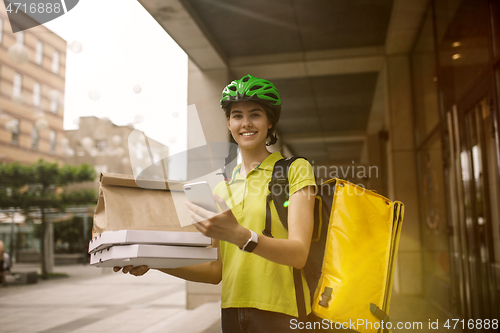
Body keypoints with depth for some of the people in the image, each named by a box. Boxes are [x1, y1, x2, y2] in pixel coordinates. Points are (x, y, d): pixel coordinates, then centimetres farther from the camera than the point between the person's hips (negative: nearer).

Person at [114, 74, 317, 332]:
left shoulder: (295, 170, -3)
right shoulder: (222, 188, 12)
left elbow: (299, 254, -15)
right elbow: (216, 271, 9)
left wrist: (239, 236, -30)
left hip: (281, 312, -4)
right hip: (232, 311, 4)